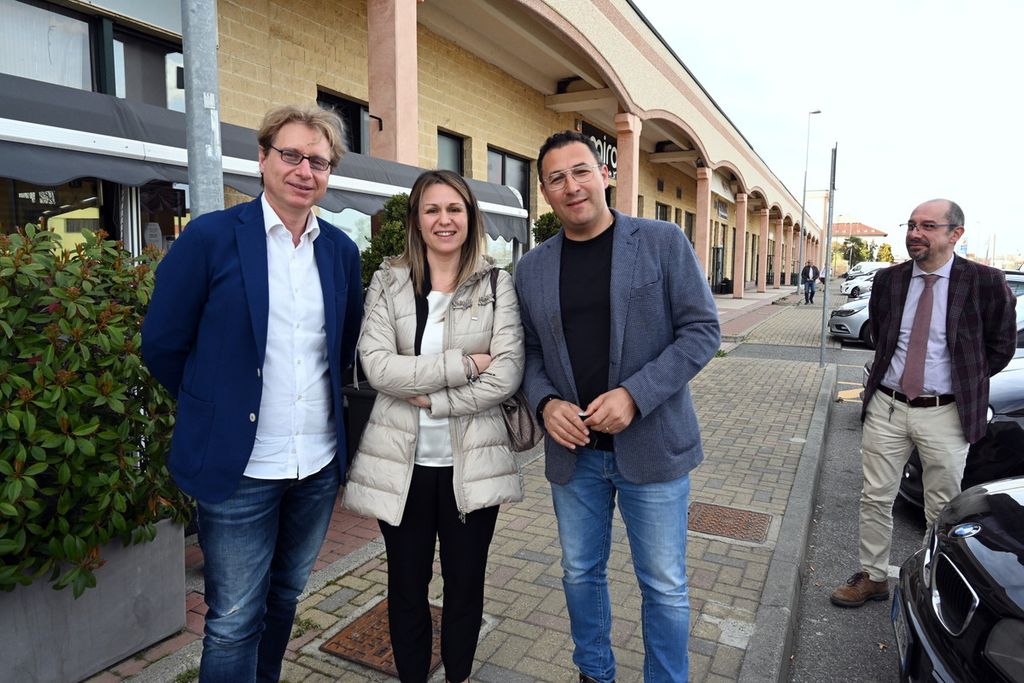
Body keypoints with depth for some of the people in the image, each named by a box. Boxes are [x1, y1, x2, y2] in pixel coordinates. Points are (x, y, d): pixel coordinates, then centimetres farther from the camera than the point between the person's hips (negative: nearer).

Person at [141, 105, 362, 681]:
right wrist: (218, 403, 4)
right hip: (240, 465, -4)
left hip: (319, 462, 5)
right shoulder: (211, 237, -8)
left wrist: (318, 400, 10)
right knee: (234, 620, 8)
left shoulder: (342, 251, 4)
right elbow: (162, 344, -3)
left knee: (285, 596, 22)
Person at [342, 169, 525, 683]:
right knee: (406, 584, 16)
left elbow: (506, 375, -11)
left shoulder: (496, 285, -2)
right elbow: (377, 366, -12)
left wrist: (429, 397, -15)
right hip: (401, 462, 1)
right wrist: (463, 364, -18)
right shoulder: (388, 282, 0)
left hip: (472, 462, 0)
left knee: (465, 583, 16)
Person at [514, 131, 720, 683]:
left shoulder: (663, 242, -6)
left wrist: (635, 395, -19)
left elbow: (702, 330, -8)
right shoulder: (532, 268, 4)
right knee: (580, 574, 19)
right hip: (573, 450, 4)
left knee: (664, 587, 10)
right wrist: (545, 403, -12)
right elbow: (530, 351, 8)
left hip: (651, 446, -3)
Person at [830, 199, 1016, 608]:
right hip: (886, 407, 3)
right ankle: (873, 577, 23)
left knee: (943, 508, 10)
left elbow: (1001, 344, 5)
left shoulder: (985, 283, -6)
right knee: (876, 498, 8)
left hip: (945, 415, -2)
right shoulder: (888, 280, 2)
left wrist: (966, 381, 3)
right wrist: (892, 369, 10)